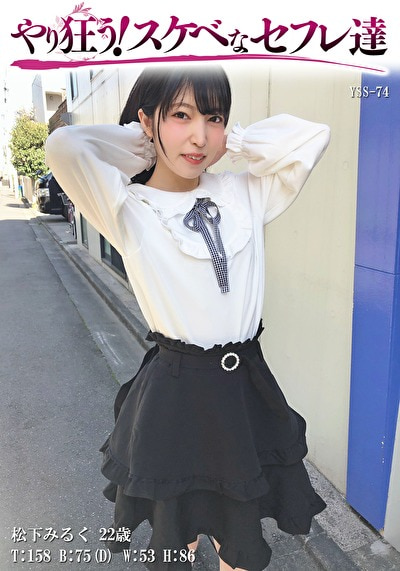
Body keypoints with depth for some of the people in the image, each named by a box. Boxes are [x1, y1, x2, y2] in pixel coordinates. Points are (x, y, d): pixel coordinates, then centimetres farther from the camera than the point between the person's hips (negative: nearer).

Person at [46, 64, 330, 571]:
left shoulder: (246, 195, 2)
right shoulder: (129, 207, -9)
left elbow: (312, 135, -1)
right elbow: (63, 147, -24)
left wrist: (229, 142, -2)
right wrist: (143, 145, -8)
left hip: (247, 386, 4)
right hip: (175, 392, -3)